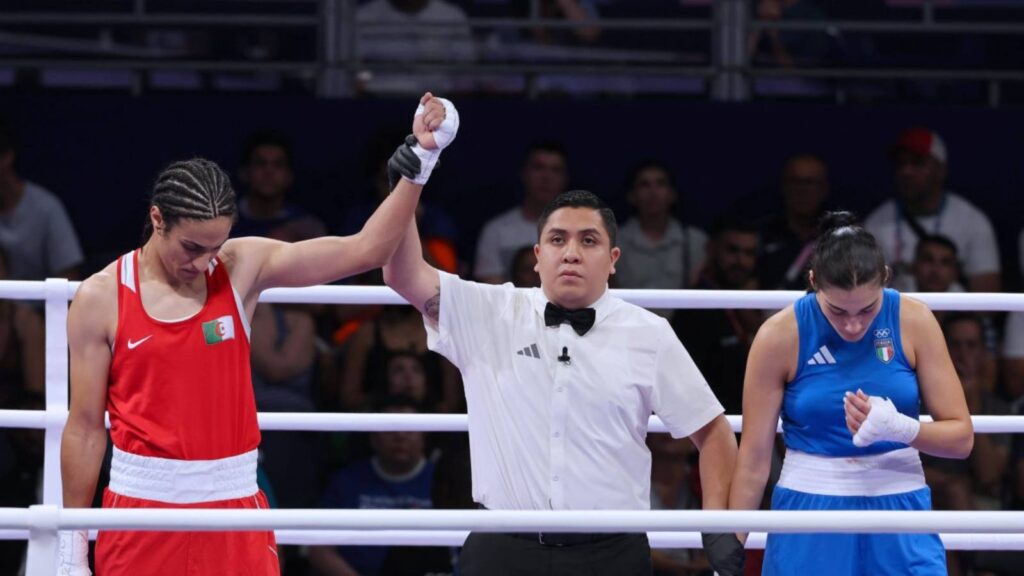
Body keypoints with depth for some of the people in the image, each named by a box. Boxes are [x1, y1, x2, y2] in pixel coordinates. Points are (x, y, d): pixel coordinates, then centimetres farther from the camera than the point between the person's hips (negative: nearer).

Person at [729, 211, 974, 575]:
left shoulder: (914, 323, -5)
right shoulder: (781, 336, -8)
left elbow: (961, 437, -1)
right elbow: (754, 457, -3)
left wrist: (898, 428, -21)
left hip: (898, 513, 1)